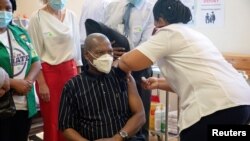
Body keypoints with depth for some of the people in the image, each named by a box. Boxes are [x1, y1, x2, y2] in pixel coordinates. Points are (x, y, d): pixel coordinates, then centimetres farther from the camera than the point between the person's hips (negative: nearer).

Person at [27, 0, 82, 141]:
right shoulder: (37, 18, -8)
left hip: (70, 70, 4)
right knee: (52, 120, 7)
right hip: (48, 72, -3)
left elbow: (76, 46, 10)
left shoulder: (71, 16, 4)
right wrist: (41, 83, -11)